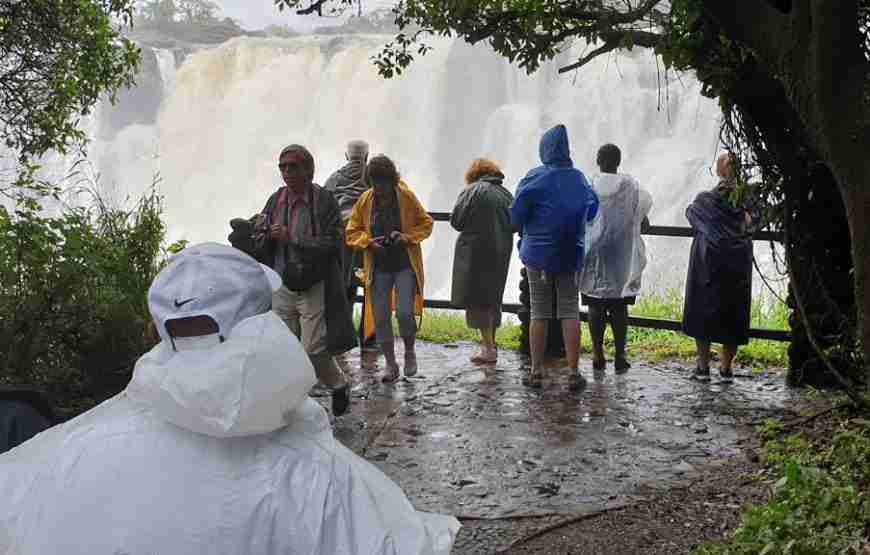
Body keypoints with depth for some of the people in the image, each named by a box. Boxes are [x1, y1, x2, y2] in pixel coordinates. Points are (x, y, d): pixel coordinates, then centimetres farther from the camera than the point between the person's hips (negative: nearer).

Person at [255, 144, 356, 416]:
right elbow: (260, 242, 13)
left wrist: (292, 239, -20)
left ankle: (340, 385, 25)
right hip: (281, 286, 5)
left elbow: (332, 243, -16)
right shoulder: (275, 200, 7)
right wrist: (268, 237, -10)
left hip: (314, 286, -5)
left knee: (314, 350, -4)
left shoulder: (324, 200, -8)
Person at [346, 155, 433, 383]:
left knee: (404, 313, -13)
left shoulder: (406, 196, -6)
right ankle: (391, 364, 19)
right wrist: (368, 241, -13)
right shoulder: (365, 200, 0)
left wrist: (407, 237, -14)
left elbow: (426, 223, 3)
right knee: (380, 317, 4)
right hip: (378, 266, 3)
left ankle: (409, 352, 16)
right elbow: (352, 232, 7)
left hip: (406, 265, -3)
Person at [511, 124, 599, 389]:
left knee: (539, 314, 6)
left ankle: (536, 372, 11)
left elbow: (516, 215, -9)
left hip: (539, 255, -2)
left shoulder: (535, 177, -9)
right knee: (570, 313, 7)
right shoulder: (579, 178, 1)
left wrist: (525, 234, 10)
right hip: (572, 255, 2)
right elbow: (592, 210, 14)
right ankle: (574, 373, 7)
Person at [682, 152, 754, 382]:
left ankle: (703, 366, 11)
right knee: (733, 313, 10)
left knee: (703, 311, 9)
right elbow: (750, 221, 8)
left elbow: (690, 213, 10)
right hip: (738, 267, 2)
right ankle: (726, 367, 13)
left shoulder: (705, 200, -9)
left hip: (708, 266, -2)